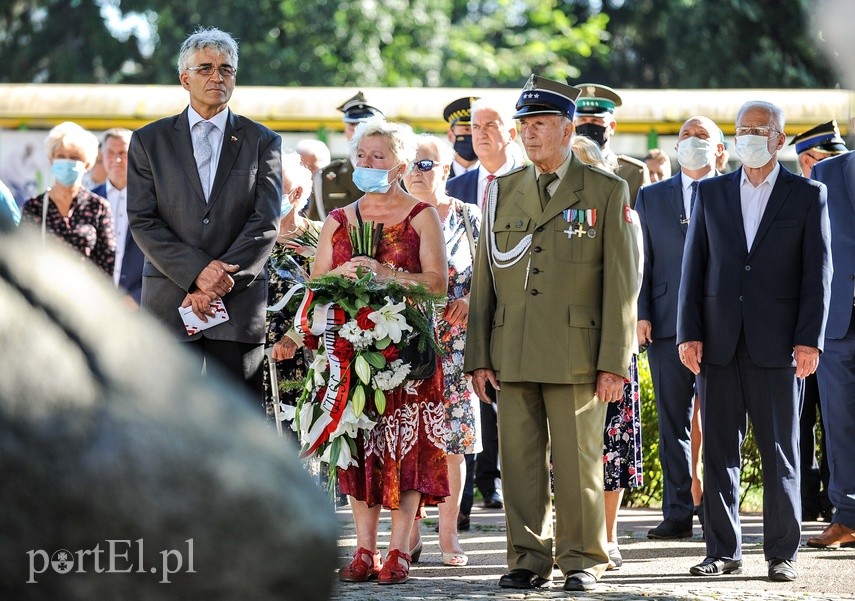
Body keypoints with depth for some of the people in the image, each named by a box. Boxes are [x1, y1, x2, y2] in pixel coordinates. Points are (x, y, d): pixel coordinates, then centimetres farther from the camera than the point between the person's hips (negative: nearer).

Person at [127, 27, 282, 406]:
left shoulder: (262, 142, 9)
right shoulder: (149, 141, 9)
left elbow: (265, 223, 0)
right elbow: (142, 221, 1)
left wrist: (219, 283, -12)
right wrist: (197, 272, -13)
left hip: (240, 302, 0)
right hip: (168, 302, 0)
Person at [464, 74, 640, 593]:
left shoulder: (607, 193, 3)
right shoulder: (502, 192, 13)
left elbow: (623, 283, -1)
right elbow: (483, 280, 13)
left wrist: (614, 362, -7)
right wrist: (479, 356, 6)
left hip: (577, 354, -3)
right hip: (512, 355, 3)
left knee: (578, 461, 0)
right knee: (520, 461, 4)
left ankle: (583, 560, 9)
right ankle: (529, 559, 12)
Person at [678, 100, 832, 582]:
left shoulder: (808, 195, 4)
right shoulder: (711, 193, 11)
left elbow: (818, 271, 0)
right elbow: (694, 266, 9)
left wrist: (810, 340, -9)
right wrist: (689, 334, 1)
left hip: (777, 344, -2)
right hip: (719, 343, 3)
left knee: (780, 452, 2)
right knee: (719, 449, 4)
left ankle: (783, 553, 8)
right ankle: (724, 550, 10)